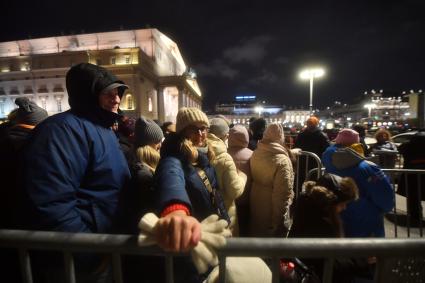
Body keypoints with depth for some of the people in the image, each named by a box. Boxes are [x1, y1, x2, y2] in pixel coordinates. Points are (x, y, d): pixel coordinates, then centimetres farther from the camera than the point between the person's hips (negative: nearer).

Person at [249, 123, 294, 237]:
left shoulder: (255, 154, -9)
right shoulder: (282, 161, -26)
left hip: (255, 207, 5)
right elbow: (283, 194, -23)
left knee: (257, 234, 26)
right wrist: (280, 220, -12)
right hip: (272, 212, -5)